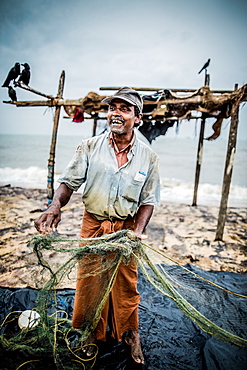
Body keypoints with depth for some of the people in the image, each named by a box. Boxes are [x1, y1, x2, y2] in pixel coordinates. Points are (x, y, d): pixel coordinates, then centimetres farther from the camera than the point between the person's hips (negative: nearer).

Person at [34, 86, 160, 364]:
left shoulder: (148, 157, -4)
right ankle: (95, 331, 42)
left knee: (126, 284, 13)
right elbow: (69, 181, -6)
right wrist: (55, 206, -25)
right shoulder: (90, 147, -5)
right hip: (93, 224, 1)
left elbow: (148, 200, -1)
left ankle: (129, 333, 42)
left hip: (125, 228, 0)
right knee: (89, 280, 14)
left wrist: (138, 231, -15)